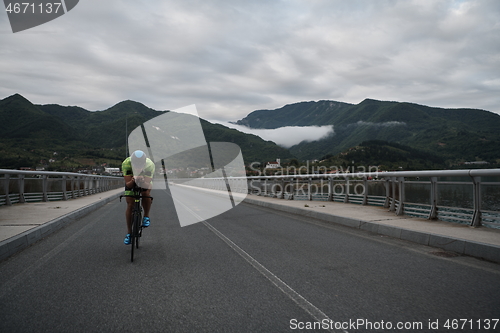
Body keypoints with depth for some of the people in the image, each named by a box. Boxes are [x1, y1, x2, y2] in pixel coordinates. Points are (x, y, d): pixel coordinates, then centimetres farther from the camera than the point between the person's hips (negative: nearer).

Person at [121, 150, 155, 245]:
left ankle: (146, 217, -6)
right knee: (130, 205, -9)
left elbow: (148, 185, -38)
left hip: (145, 181, 0)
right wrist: (133, 181, -57)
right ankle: (129, 233, 3)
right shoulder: (126, 163, -36)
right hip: (131, 182, 0)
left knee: (146, 194, -31)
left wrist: (142, 182, -59)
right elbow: (128, 184, -36)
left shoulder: (150, 165, -37)